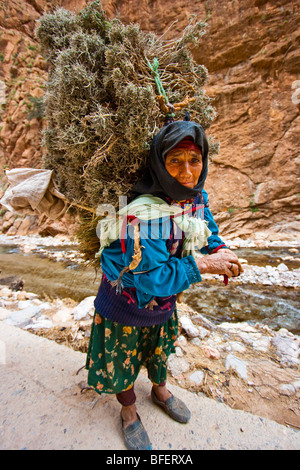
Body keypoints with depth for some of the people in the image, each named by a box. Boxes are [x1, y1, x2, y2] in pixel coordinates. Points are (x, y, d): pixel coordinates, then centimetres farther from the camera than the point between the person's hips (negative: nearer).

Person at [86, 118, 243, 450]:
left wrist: (220, 251, -18)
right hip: (127, 303, -5)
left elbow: (208, 233, 4)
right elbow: (151, 279, -34)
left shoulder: (197, 197, -11)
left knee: (159, 348, 32)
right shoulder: (142, 213, -35)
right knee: (124, 357, 22)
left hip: (164, 299, 6)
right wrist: (203, 264, -29)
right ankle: (129, 412, 57)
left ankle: (160, 390, 66)